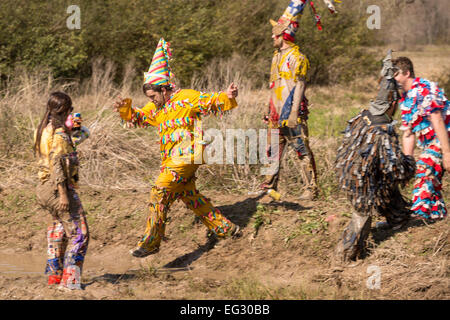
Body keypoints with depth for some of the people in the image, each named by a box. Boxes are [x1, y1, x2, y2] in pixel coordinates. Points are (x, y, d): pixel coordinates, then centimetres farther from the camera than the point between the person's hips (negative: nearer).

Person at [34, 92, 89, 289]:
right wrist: (63, 194, -22)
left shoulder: (43, 130, 11)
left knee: (57, 232, 19)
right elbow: (57, 164, -21)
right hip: (59, 186, -9)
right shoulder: (59, 134, -17)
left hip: (45, 187, 9)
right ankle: (70, 280, -9)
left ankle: (54, 275, 25)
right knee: (79, 233, -5)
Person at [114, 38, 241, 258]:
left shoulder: (187, 98, -8)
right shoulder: (156, 107, 14)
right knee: (189, 196, 18)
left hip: (186, 156, -9)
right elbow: (138, 118, 22)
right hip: (172, 158, 9)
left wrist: (227, 97, -27)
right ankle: (224, 227, 29)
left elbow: (213, 103, -7)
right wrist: (126, 110, 2)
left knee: (160, 192, -15)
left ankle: (151, 241, -14)